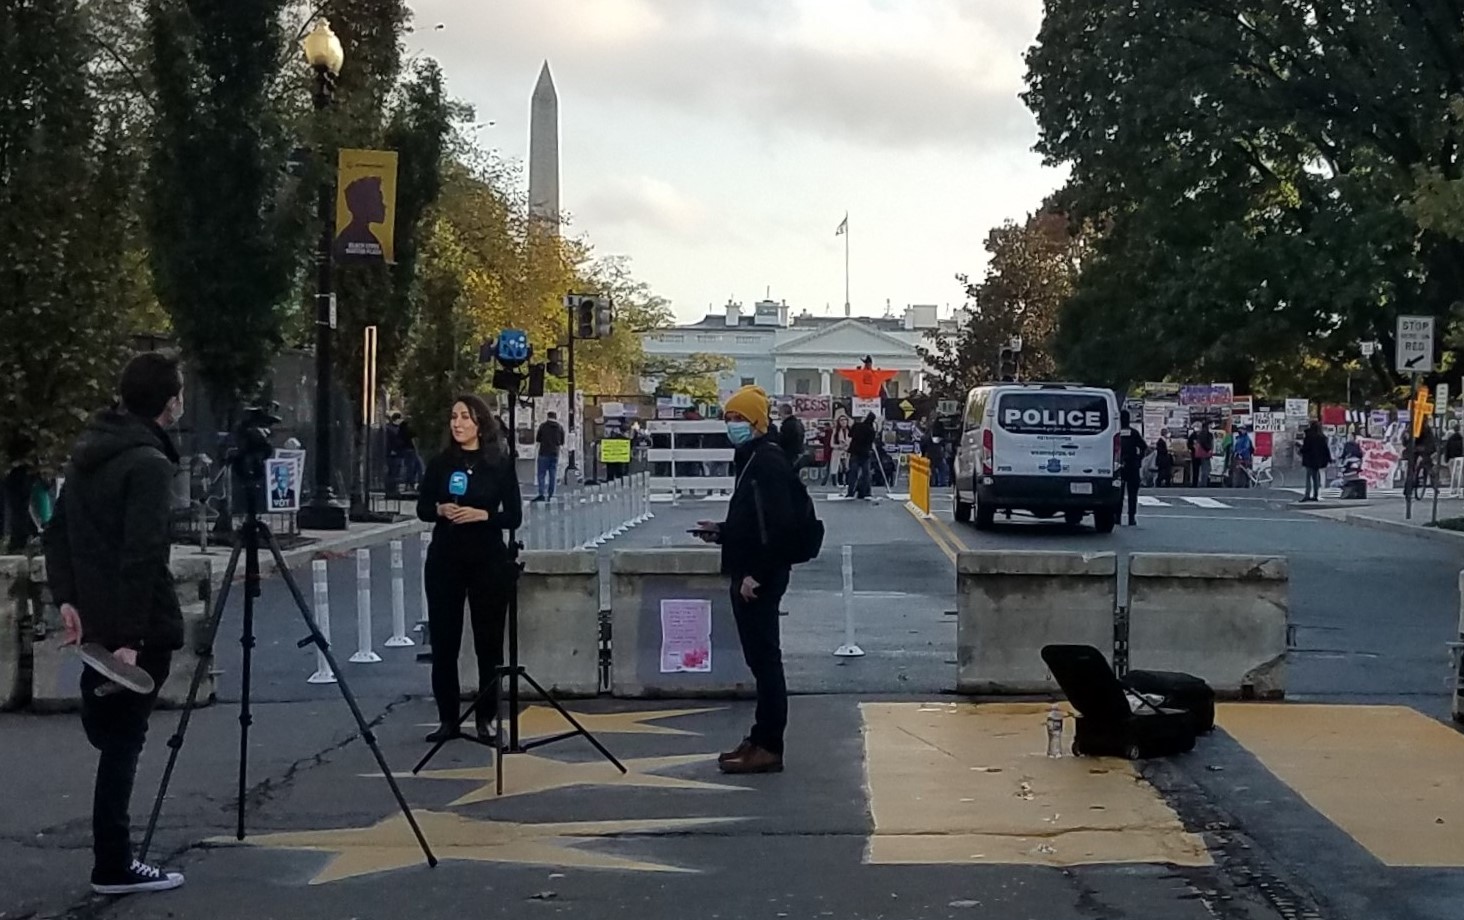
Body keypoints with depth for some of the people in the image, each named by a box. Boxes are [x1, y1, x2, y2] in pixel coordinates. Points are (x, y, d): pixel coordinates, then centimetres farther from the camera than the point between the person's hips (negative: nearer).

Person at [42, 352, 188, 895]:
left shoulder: (88, 451, 11)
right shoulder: (148, 463, -17)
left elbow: (56, 533, 13)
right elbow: (141, 557, -23)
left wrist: (67, 598, 9)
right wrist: (130, 637, -24)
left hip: (97, 623, 8)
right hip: (137, 627, -8)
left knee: (112, 735, 16)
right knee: (122, 742, -3)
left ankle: (114, 856, 24)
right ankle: (113, 866, 2)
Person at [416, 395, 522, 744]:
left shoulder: (501, 464, -1)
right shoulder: (441, 463, 5)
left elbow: (514, 516, -2)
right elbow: (422, 508, 9)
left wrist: (482, 514, -18)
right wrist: (440, 510, -12)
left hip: (488, 560, -2)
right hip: (445, 559, 2)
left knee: (488, 641, 2)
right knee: (443, 641, 2)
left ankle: (486, 718, 11)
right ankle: (448, 719, 10)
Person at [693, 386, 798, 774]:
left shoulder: (768, 461, -15)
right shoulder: (751, 459, 16)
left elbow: (775, 524, -23)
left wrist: (755, 574, -25)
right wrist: (721, 532, 14)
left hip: (761, 578, -10)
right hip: (749, 575, 10)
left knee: (764, 658, -7)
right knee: (760, 658, 14)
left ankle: (768, 748, -4)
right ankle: (761, 739, 21)